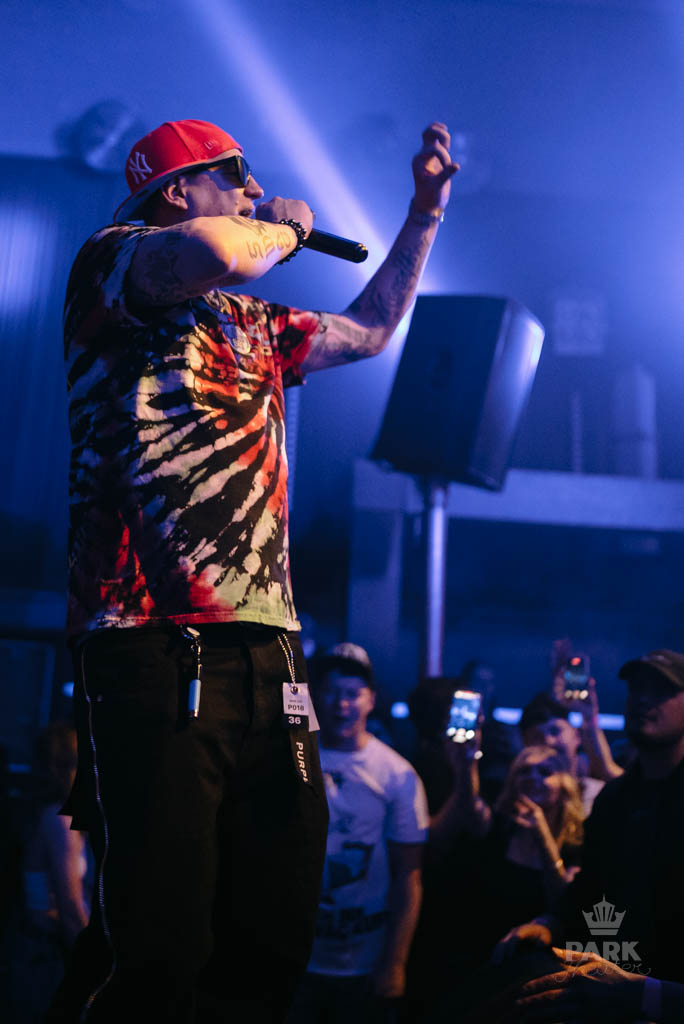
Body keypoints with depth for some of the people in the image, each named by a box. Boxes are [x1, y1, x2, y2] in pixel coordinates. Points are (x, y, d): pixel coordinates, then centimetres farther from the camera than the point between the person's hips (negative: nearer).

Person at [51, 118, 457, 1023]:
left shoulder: (255, 325, 29)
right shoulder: (107, 262, 7)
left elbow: (371, 328, 44)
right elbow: (211, 255, -15)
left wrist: (427, 211, 40)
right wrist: (286, 228, 6)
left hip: (268, 652, 7)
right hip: (155, 650, -7)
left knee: (271, 948, 2)